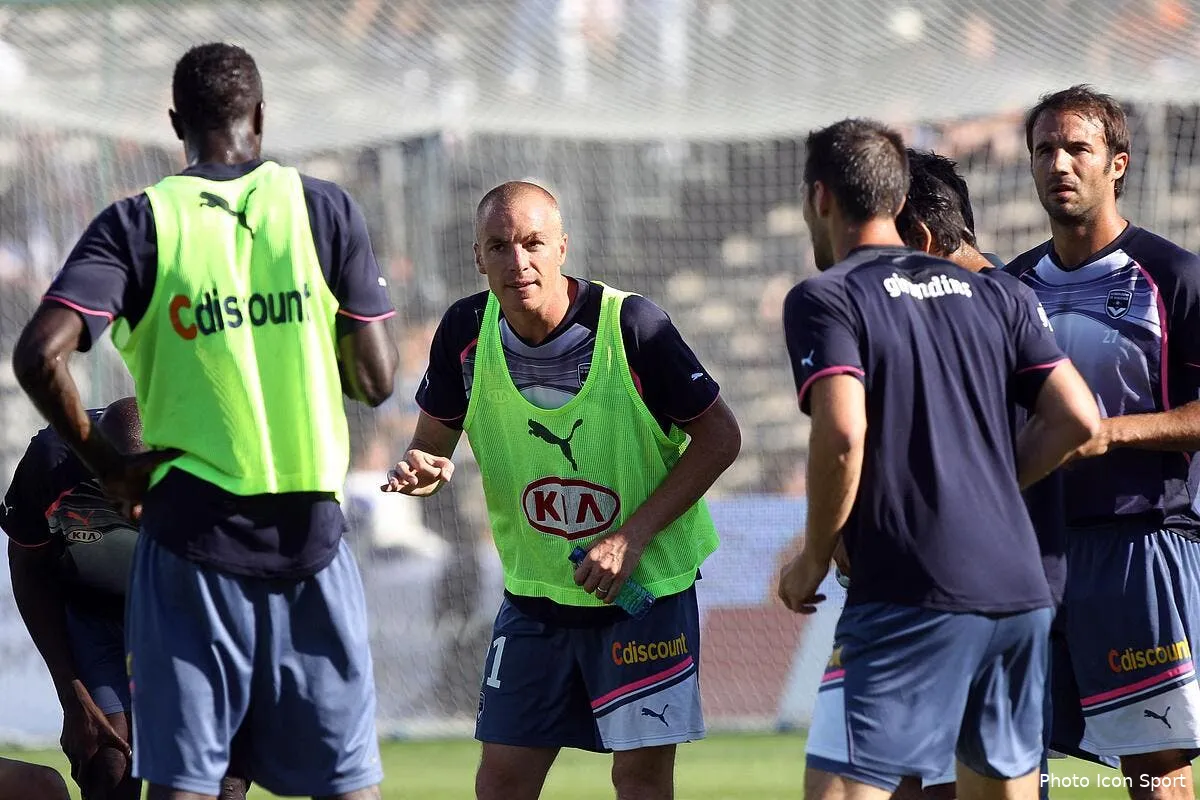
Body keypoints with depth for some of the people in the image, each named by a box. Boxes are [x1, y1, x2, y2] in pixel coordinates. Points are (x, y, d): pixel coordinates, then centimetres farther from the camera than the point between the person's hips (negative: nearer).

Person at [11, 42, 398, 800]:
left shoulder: (139, 224, -1)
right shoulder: (327, 210, 1)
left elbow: (40, 354, -14)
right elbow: (376, 380, 1)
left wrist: (103, 459, -1)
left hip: (193, 520, -1)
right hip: (311, 525, 1)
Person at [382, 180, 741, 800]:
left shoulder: (631, 324, -19)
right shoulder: (466, 330, -7)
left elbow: (719, 435, -12)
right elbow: (433, 438, 6)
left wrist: (633, 536, -19)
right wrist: (421, 469, -20)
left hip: (649, 583, -3)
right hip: (534, 590, 3)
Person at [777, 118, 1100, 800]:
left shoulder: (823, 300, -2)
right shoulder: (987, 295, 17)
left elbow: (843, 434, -17)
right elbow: (1077, 419, 9)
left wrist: (814, 559, -4)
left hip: (911, 598, -7)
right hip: (1021, 586, 7)